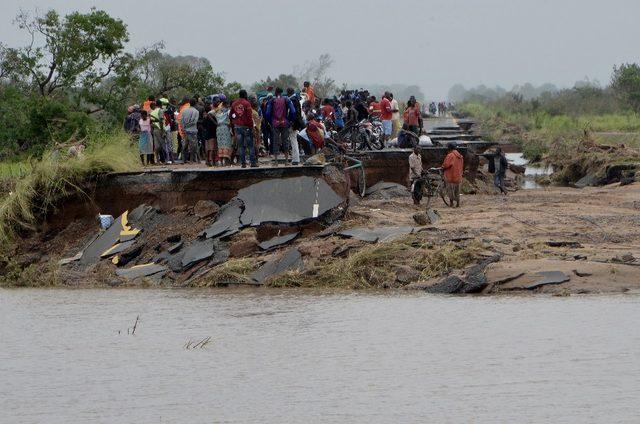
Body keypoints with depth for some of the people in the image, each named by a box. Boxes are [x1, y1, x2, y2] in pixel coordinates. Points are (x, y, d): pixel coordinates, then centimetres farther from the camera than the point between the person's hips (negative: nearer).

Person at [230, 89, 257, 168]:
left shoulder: (234, 104, 8)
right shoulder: (247, 103, -9)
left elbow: (231, 116, 11)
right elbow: (249, 116, -13)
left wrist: (233, 124, 16)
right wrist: (251, 126, -10)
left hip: (237, 126, 5)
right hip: (246, 126, -5)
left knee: (240, 146, 7)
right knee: (250, 146, 1)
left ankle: (243, 163, 4)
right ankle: (253, 162, -4)